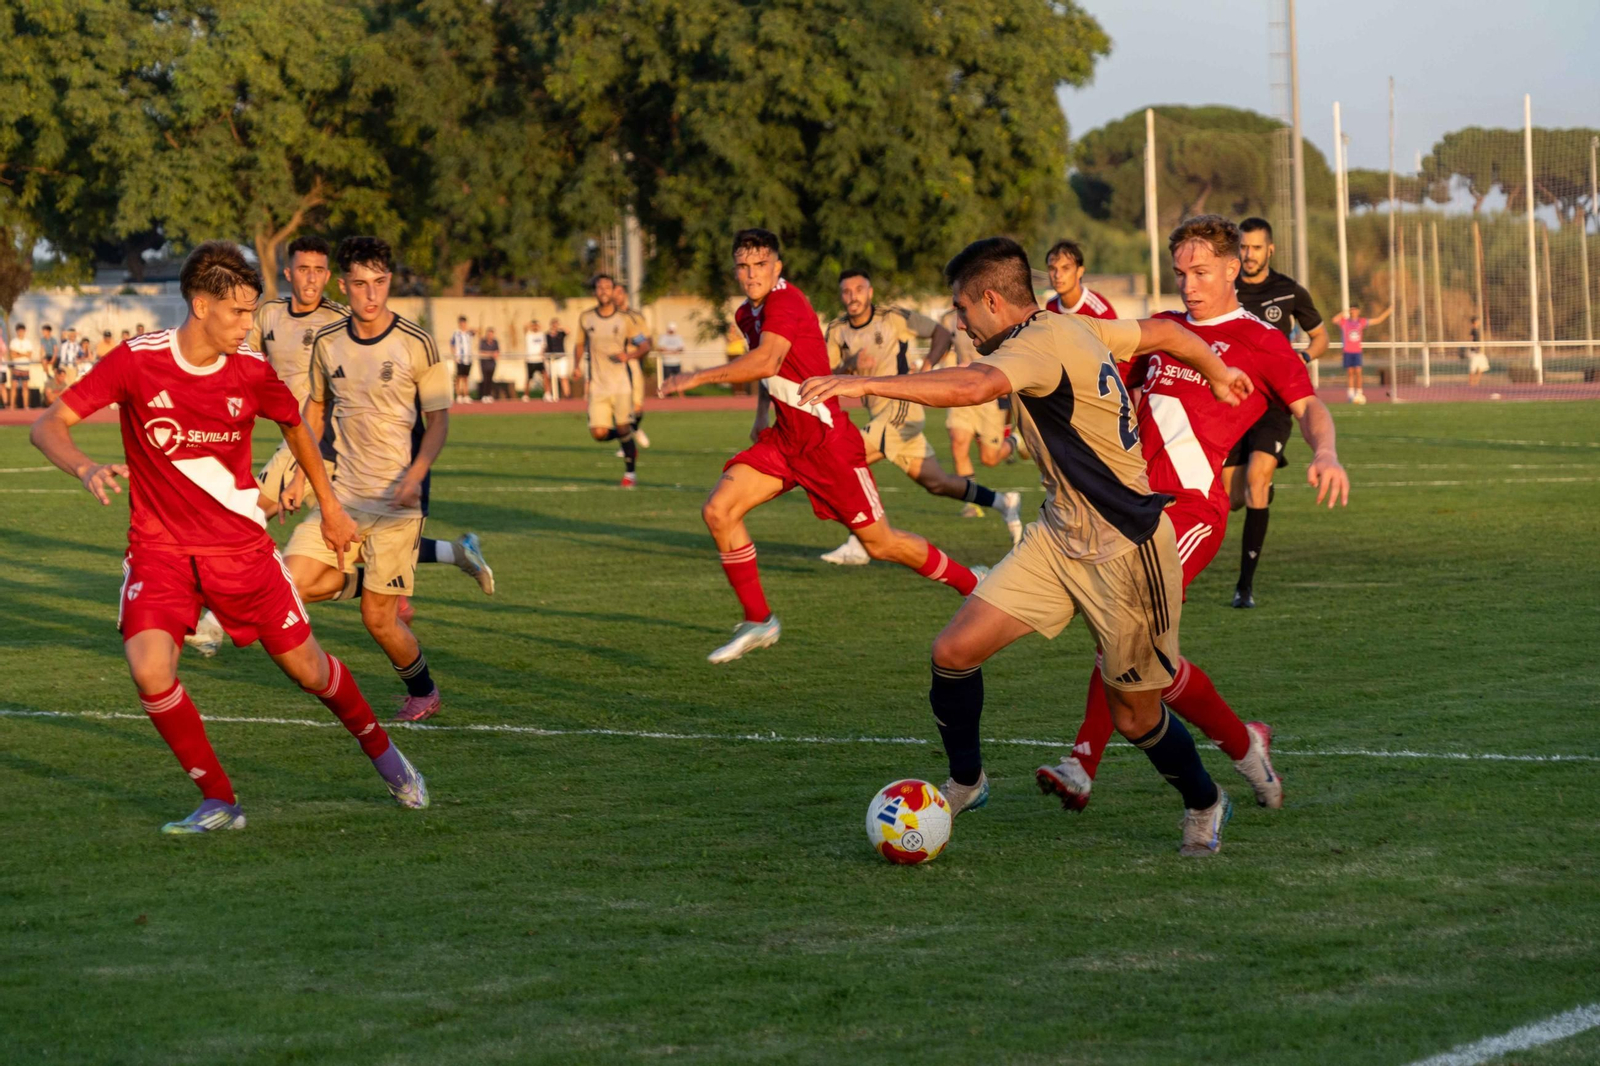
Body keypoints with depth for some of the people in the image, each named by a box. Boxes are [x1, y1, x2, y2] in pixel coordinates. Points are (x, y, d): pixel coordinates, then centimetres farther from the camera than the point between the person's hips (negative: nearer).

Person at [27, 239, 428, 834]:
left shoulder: (251, 373, -7)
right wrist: (85, 468, -34)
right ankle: (219, 802, -5)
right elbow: (47, 426, -14)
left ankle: (379, 750, 38)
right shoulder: (137, 361, -14)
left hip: (241, 545, 2)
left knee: (306, 667, 7)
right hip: (159, 548, -1)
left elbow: (295, 427, 15)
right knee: (150, 669, -23)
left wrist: (330, 506, 22)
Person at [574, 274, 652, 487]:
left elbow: (645, 345, -1)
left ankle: (630, 473, 10)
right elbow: (580, 345, 21)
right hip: (598, 385, 2)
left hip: (622, 383, -2)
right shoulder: (586, 318, 6)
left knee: (623, 428, -8)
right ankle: (629, 444, 25)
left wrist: (629, 355, -19)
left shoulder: (626, 319, -2)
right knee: (598, 433, -6)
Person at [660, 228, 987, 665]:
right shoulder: (746, 314, 10)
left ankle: (973, 583, 21)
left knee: (880, 543, -1)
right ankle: (758, 622, 3)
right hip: (785, 439, 8)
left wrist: (697, 378, -30)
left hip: (827, 440, -8)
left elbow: (765, 363, -34)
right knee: (718, 511, -8)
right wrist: (762, 414, 19)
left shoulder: (786, 301, -18)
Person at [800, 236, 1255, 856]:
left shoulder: (1042, 344, -21)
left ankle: (1204, 805, 33)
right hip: (1058, 539, 9)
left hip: (1125, 552, -9)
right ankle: (964, 783, 18)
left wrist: (865, 384, -45)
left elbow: (974, 386, -42)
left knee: (1136, 717, 6)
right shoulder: (1076, 328, 5)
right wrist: (1216, 374, 38)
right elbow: (1164, 331, 19)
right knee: (954, 651, -3)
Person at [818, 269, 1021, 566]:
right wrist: (849, 365, -17)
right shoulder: (837, 331, 7)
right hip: (880, 415, 7)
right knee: (936, 483, 8)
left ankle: (858, 546, -15)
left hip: (901, 409, -7)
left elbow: (941, 333, 2)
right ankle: (1003, 502, 24)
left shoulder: (893, 318, -7)